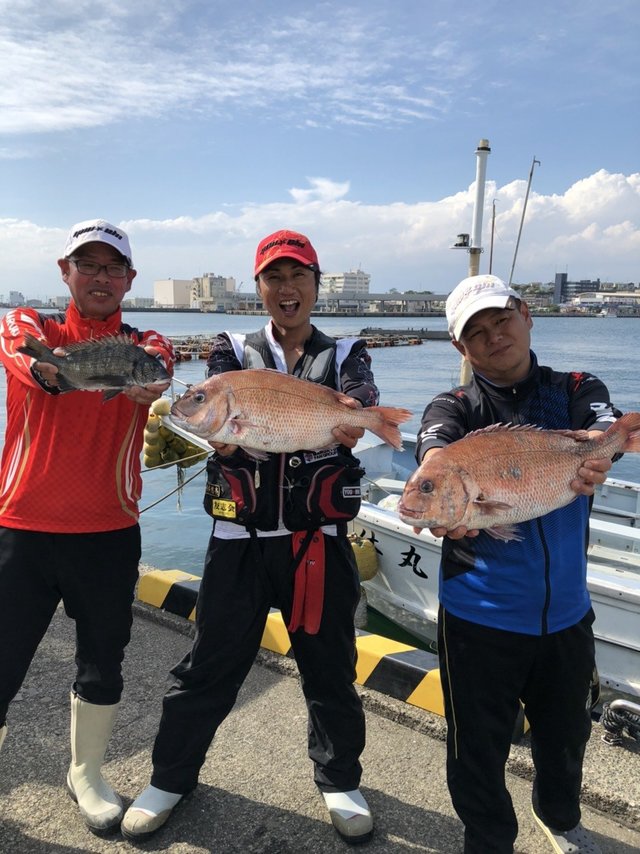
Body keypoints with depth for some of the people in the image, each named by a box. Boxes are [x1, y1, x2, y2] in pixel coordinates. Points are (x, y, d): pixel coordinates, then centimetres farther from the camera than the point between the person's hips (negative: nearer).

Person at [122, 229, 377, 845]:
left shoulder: (343, 355, 5)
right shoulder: (234, 351, 7)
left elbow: (362, 398, -17)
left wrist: (351, 417, -41)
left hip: (319, 538, 0)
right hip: (240, 538, 0)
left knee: (329, 667, 11)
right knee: (209, 666, 10)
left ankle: (339, 779, 37)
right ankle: (171, 776, 35)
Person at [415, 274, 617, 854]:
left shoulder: (576, 389, 0)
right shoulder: (454, 407, -6)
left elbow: (607, 424, -22)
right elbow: (434, 446, -29)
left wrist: (595, 452, -46)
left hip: (566, 611, 3)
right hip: (479, 615, -2)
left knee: (566, 735, 24)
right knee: (479, 748, 12)